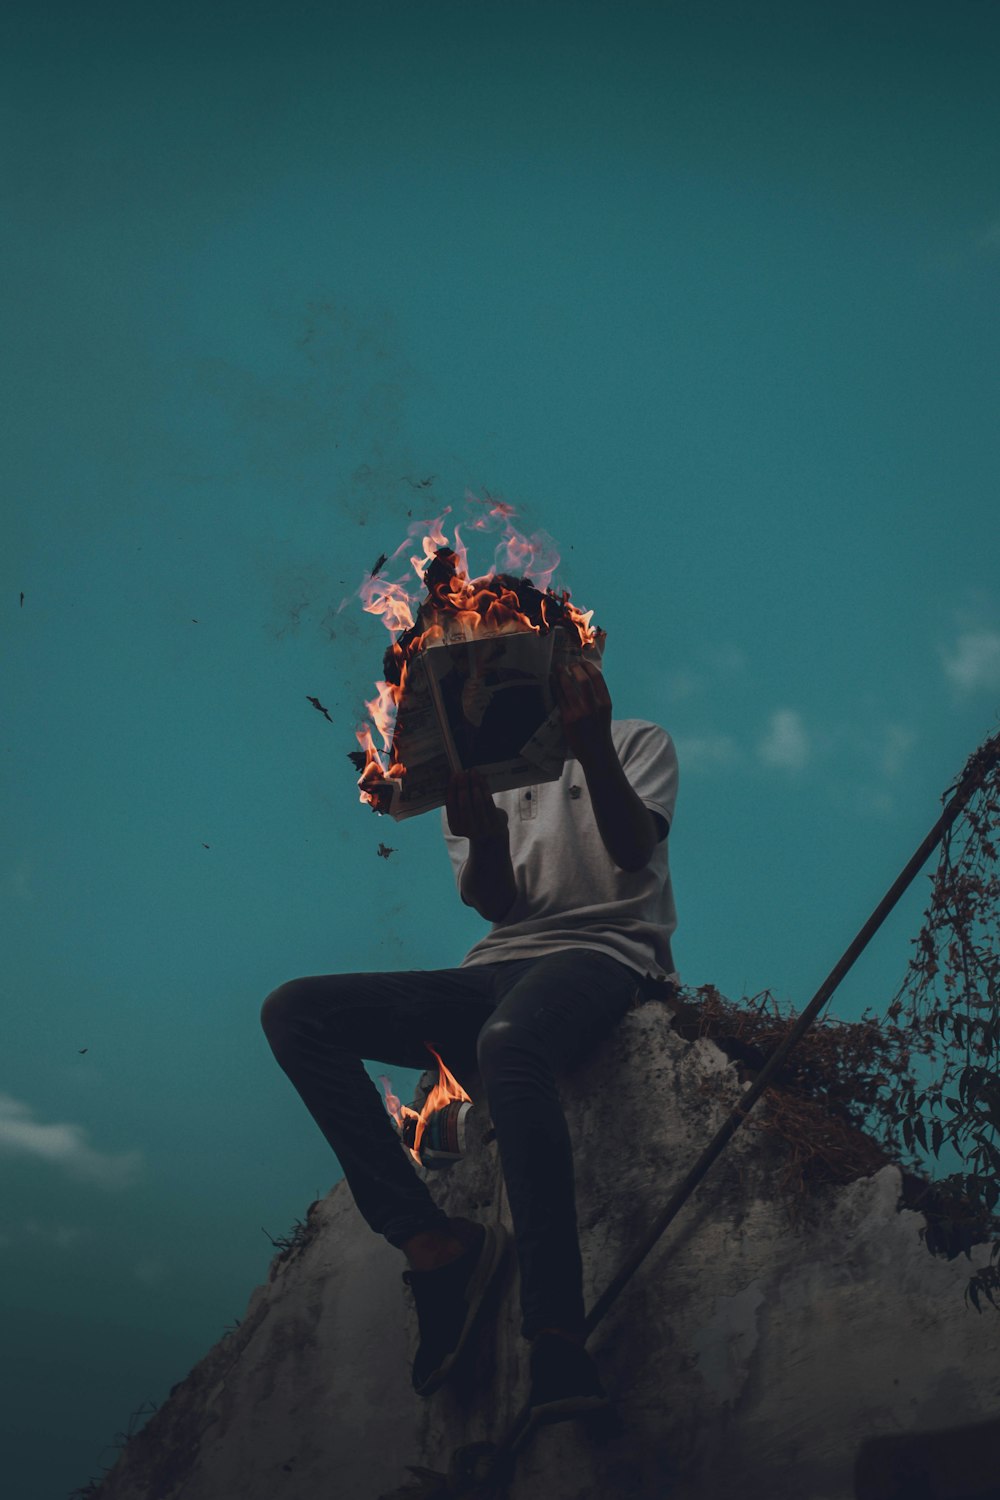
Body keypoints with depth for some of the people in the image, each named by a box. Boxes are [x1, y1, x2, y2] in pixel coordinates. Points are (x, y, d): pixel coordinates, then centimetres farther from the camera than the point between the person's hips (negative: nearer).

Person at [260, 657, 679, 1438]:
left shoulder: (637, 741, 13)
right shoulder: (477, 772, 22)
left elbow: (632, 852, -6)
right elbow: (495, 903, 9)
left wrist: (594, 746, -23)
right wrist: (484, 836, -14)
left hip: (603, 952, -5)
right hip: (495, 971, 5)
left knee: (508, 1040, -42)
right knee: (293, 1010, -17)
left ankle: (559, 1339, -47)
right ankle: (434, 1243, -29)